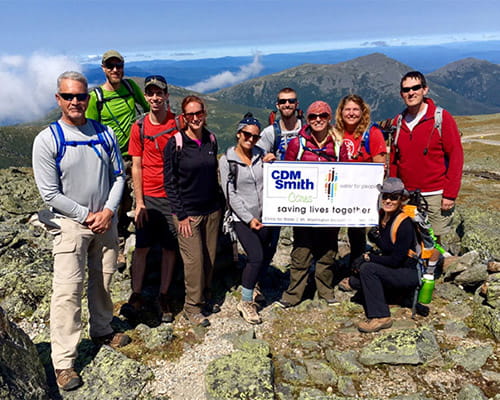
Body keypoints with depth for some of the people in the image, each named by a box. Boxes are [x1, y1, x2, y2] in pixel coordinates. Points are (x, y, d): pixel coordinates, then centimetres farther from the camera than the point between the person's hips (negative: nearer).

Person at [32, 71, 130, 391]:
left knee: (103, 282, 16)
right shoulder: (47, 140, -10)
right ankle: (64, 362, 5)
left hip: (106, 220, 4)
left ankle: (102, 331, 37)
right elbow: (50, 193, -12)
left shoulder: (105, 134, 1)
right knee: (68, 290, -5)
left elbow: (118, 175, 4)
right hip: (71, 223, -4)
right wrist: (87, 216, -13)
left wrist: (108, 211, -9)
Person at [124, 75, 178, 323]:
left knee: (169, 248, 7)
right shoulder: (139, 127, 1)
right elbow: (136, 167, 1)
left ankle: (163, 297, 21)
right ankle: (136, 295, 20)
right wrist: (139, 202, -3)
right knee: (142, 247, 5)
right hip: (148, 197, 1)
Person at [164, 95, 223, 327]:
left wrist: (219, 203, 12)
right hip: (187, 212, -5)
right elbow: (170, 182, -8)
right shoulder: (175, 143, -9)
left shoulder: (211, 140, 5)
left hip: (212, 210, 5)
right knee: (194, 260, -4)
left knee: (210, 257, 11)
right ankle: (192, 307, 13)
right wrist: (181, 215, -11)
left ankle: (205, 298, 30)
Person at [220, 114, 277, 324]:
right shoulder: (227, 160, -5)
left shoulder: (261, 154, 5)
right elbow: (230, 194, -8)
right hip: (243, 218, -5)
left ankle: (250, 286, 33)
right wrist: (249, 219, -13)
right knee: (257, 256, -15)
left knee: (265, 256, 10)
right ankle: (245, 302, 2)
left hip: (265, 216, 5)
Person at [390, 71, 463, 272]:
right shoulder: (398, 121, 7)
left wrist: (450, 194, -11)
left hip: (435, 194, -3)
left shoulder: (442, 118, -5)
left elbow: (456, 156, -6)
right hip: (406, 195, 3)